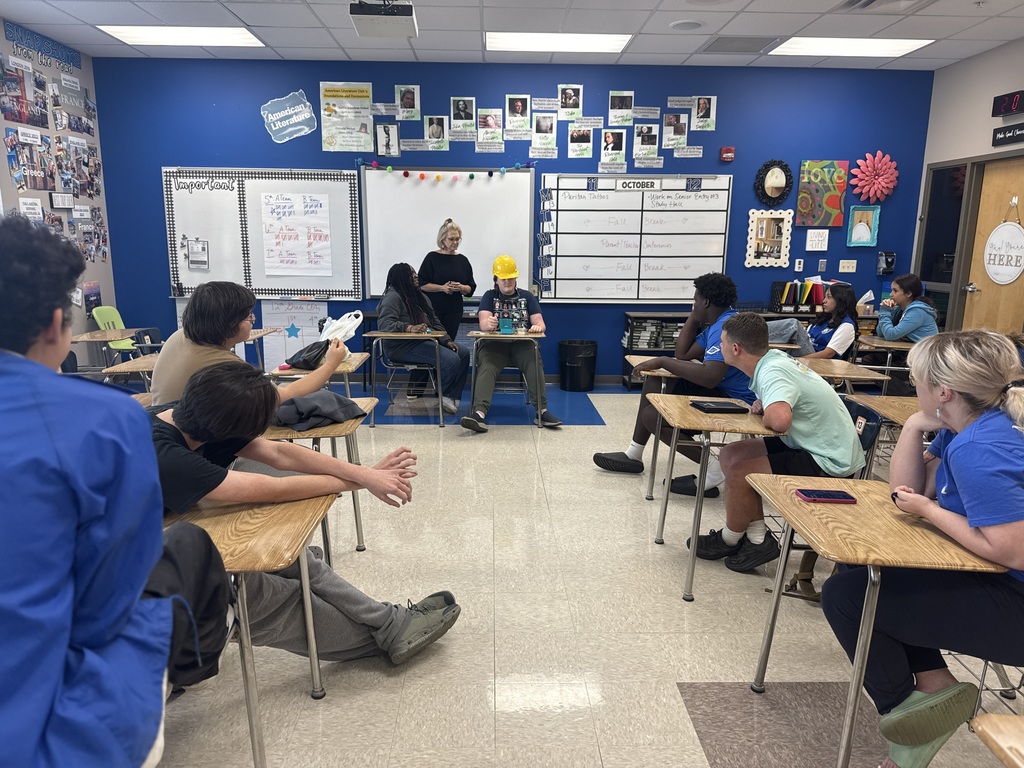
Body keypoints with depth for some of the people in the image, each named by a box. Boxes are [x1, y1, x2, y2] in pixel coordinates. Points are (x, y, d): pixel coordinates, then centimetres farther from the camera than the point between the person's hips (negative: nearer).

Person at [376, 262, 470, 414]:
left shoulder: (420, 296, 17)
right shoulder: (393, 297, -11)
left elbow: (435, 322, 17)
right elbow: (384, 323, -25)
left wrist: (447, 340, 2)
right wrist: (409, 328, -39)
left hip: (425, 341, 10)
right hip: (404, 346, -10)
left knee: (463, 353, -4)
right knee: (451, 360, -24)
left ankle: (453, 396, -4)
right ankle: (444, 395, 2)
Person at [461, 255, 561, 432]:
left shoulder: (527, 297, 18)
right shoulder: (489, 296, 15)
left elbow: (540, 323, 7)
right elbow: (483, 323, -3)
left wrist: (538, 327, -20)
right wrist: (488, 323, -30)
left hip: (522, 344, 1)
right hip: (494, 344, -1)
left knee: (535, 363, -32)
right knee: (486, 367, -32)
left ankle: (542, 411, -32)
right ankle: (479, 413, -48)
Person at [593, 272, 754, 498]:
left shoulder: (725, 327, -21)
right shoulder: (718, 323, 13)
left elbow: (709, 377, -34)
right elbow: (682, 354, 12)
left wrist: (662, 361, -25)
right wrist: (694, 316, 9)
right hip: (719, 389, 11)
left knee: (651, 416, -19)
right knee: (654, 380, 16)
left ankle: (712, 468, -14)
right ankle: (634, 455, 19)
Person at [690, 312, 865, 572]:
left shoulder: (773, 372, -24)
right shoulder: (774, 358, 3)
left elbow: (779, 419, -43)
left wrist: (765, 413, -18)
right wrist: (763, 405, -2)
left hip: (828, 463, -10)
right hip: (820, 447, 10)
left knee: (739, 472, -19)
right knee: (731, 454, 6)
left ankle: (728, 541, 10)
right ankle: (758, 539, 9)